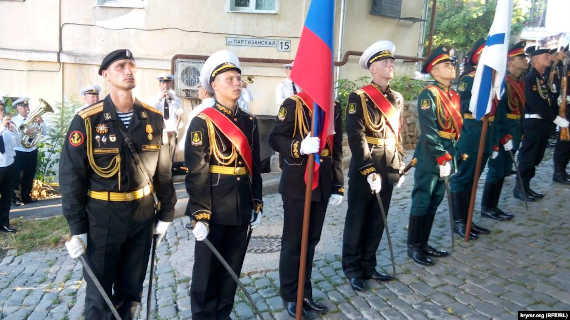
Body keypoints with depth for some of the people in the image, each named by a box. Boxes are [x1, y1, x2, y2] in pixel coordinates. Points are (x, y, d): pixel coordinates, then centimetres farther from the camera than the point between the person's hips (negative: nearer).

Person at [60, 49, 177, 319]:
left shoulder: (153, 119, 1)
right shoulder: (87, 121, -9)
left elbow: (163, 170, 6)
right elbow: (71, 176, -8)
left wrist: (166, 213, 7)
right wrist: (77, 228, -8)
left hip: (143, 216, 3)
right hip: (102, 219, -3)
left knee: (131, 291, 18)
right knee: (99, 295, 11)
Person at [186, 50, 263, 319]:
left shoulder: (249, 122, 9)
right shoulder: (202, 122, -7)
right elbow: (196, 172, -12)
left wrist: (257, 204, 11)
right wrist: (199, 214, -15)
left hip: (241, 210, 5)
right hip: (213, 211, -5)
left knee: (232, 269, 17)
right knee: (207, 271, 9)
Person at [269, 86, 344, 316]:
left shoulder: (334, 107, 10)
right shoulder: (293, 104, -7)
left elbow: (337, 148, 11)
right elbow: (275, 139, -12)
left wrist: (338, 186, 9)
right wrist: (299, 147, -32)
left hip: (323, 185, 5)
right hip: (296, 185, -5)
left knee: (311, 240, 14)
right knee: (293, 241, 6)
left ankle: (305, 294, 29)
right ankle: (290, 296, 24)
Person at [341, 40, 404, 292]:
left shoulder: (397, 99, 12)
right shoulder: (359, 98, -9)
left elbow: (397, 135, 17)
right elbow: (356, 138, -15)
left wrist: (400, 166, 12)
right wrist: (369, 172, -19)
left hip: (388, 170, 6)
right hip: (363, 172, -6)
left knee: (377, 221, 14)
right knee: (357, 220, 6)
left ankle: (368, 266, 30)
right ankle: (352, 269, 21)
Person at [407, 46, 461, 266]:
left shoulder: (454, 95, 14)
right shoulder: (428, 94, -12)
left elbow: (457, 126, 19)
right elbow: (429, 131, -19)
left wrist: (452, 155, 13)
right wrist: (442, 158, -20)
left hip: (446, 157, 9)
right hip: (430, 158, -8)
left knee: (435, 201, 14)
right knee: (422, 202, -1)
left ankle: (423, 244, 27)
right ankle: (413, 247, 12)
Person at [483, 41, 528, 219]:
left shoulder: (520, 82, 13)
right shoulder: (503, 82, -15)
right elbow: (498, 111, -20)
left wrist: (518, 134, 16)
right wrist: (504, 137, -21)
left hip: (514, 132, 10)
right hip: (503, 132, -10)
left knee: (504, 170, 13)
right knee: (497, 169, -3)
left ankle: (492, 206, 23)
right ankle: (487, 208, 8)